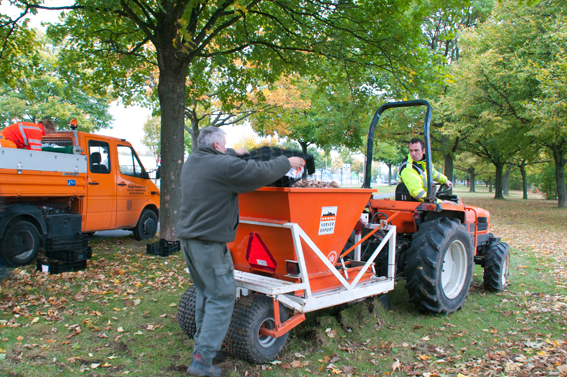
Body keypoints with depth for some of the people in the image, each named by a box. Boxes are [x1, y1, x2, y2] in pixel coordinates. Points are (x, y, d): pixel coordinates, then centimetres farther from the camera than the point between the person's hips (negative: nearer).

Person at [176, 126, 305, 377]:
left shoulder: (191, 162, 12)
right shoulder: (225, 166, -15)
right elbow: (262, 172, -12)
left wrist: (235, 153, 47)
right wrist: (287, 162, 4)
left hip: (187, 237, 9)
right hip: (209, 242, -9)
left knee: (204, 292, 21)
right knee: (221, 297, -2)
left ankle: (203, 341, 31)